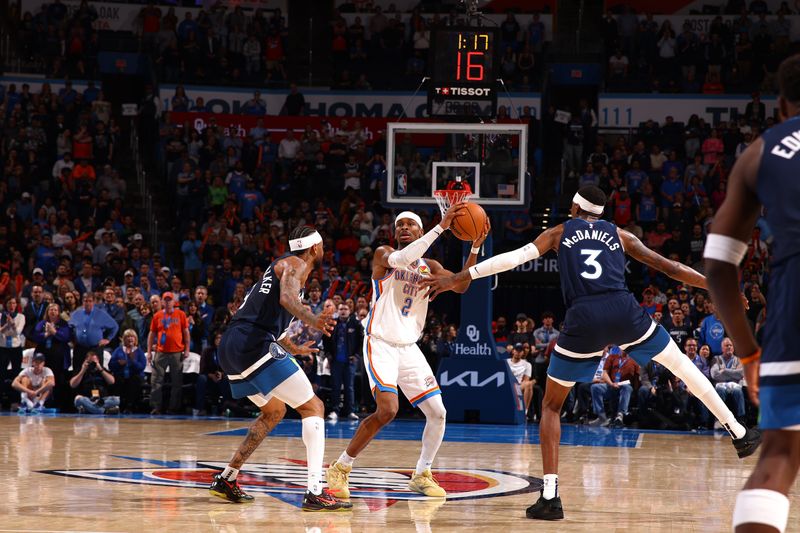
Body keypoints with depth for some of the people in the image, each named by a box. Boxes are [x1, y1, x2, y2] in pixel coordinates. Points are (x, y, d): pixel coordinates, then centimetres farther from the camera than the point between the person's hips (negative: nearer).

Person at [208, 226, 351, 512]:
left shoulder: (280, 266, 28)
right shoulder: (295, 264, 0)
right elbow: (287, 297, -23)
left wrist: (293, 349, 54)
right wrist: (313, 320, -39)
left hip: (230, 348, 10)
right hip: (254, 345, -10)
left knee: (274, 410, 28)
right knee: (313, 407, -8)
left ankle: (226, 479, 27)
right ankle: (315, 493, -20)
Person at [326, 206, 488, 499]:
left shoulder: (429, 267, 10)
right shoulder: (384, 255, -5)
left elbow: (460, 286, -5)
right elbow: (402, 259, -28)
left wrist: (476, 247, -17)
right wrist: (441, 227, -33)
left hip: (409, 348, 6)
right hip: (380, 344, -6)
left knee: (437, 412, 0)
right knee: (387, 409, -23)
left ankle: (421, 476, 18)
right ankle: (339, 469, -10)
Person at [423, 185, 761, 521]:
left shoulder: (558, 233, 20)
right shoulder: (620, 235, 23)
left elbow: (513, 258, 10)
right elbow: (669, 268, 22)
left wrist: (458, 278, 11)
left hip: (583, 320, -1)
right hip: (625, 312, 1)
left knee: (551, 406, 14)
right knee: (682, 365, 25)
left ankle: (550, 496, 2)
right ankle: (739, 434, 28)